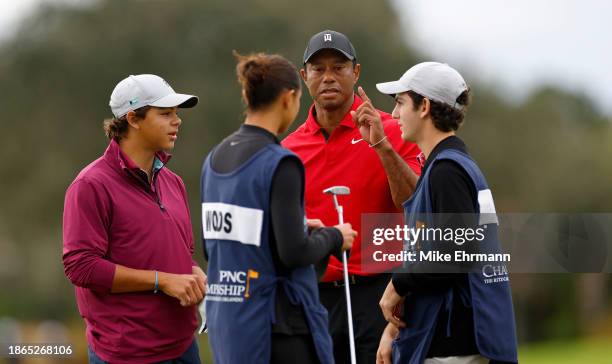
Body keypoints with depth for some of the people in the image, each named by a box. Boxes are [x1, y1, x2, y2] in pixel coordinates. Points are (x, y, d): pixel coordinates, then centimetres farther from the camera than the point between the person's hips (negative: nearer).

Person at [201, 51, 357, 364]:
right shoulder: (279, 163, -15)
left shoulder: (215, 158, 8)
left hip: (225, 319, 8)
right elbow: (294, 253, -19)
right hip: (276, 323, -7)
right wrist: (333, 237, 0)